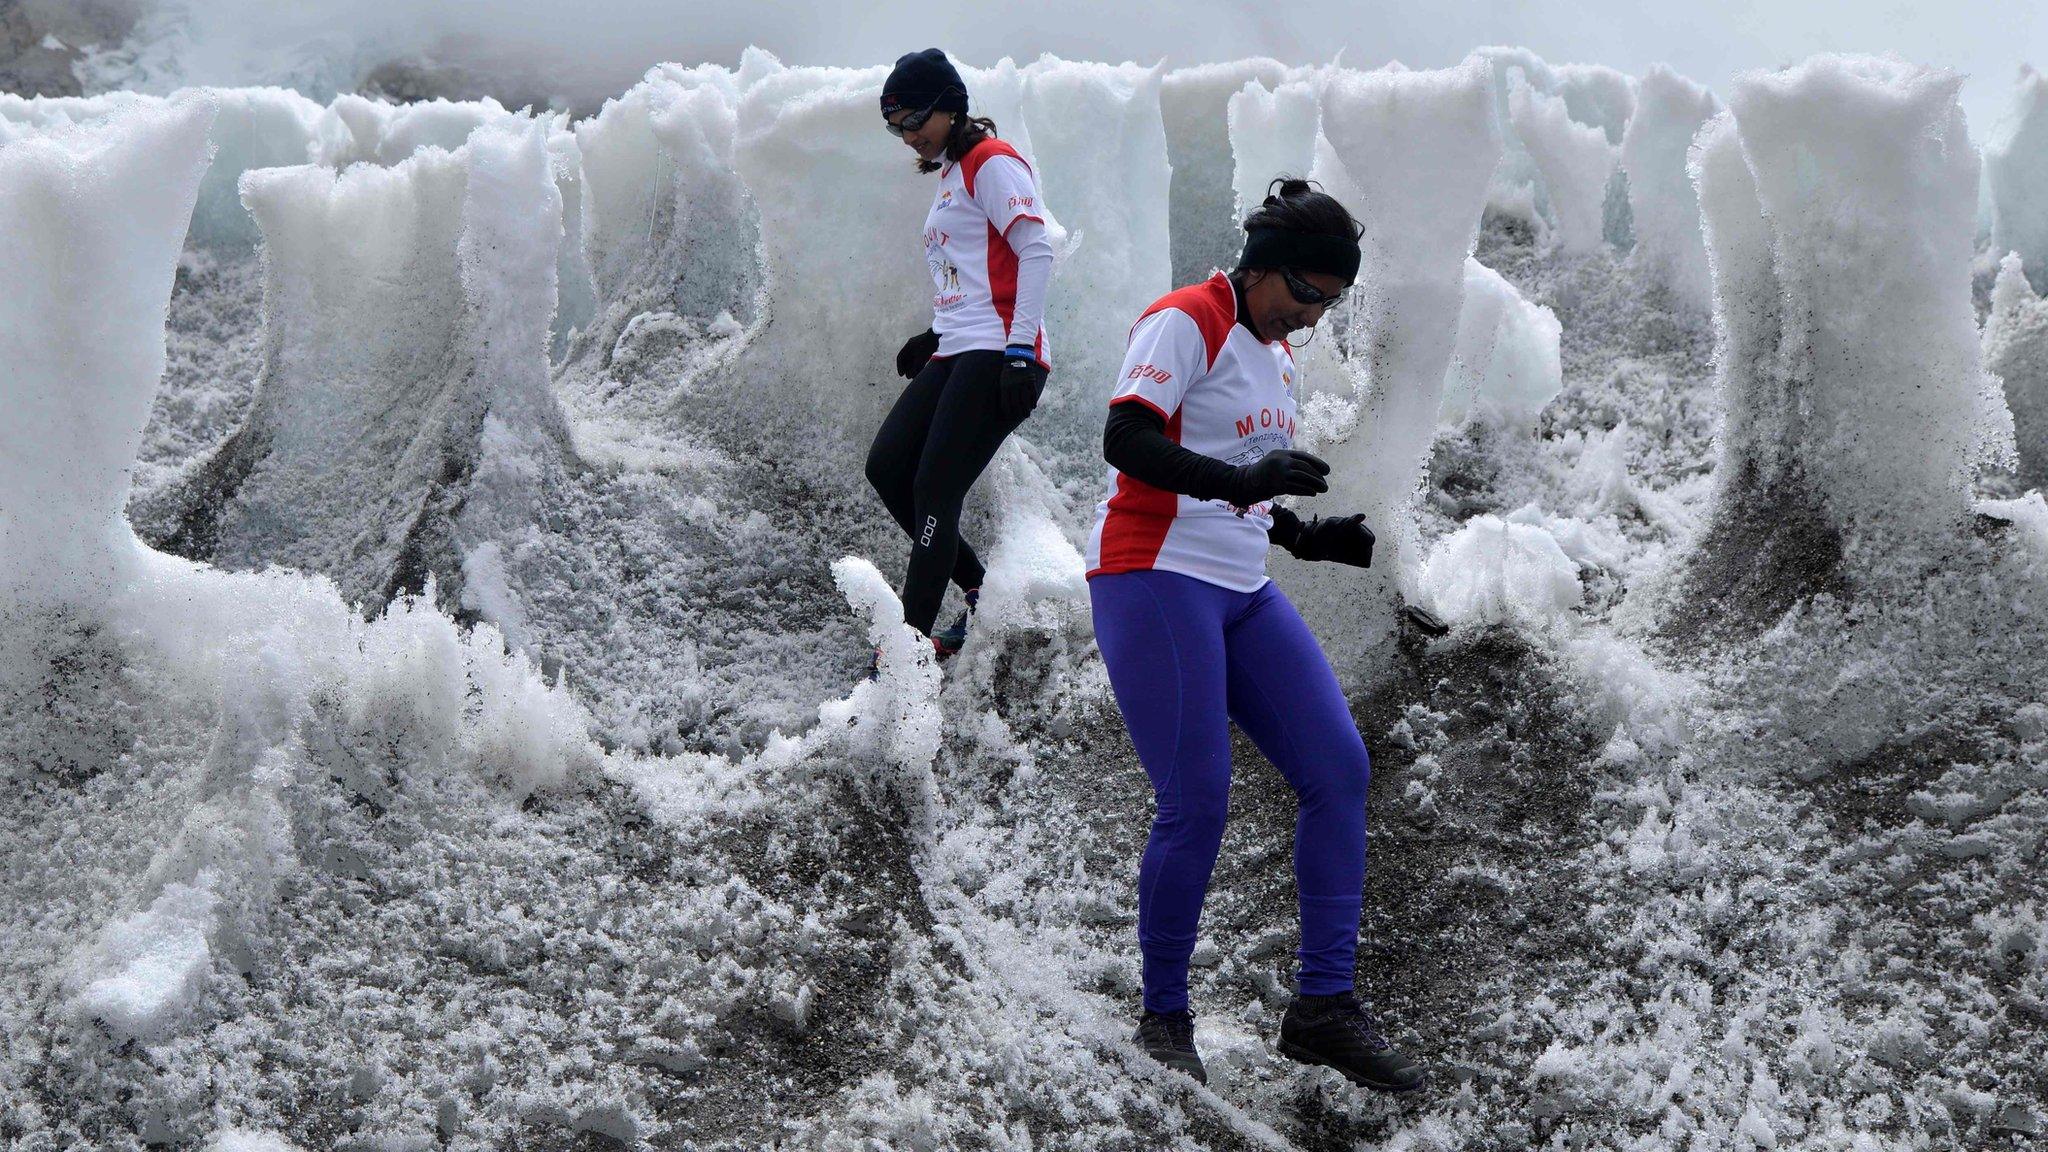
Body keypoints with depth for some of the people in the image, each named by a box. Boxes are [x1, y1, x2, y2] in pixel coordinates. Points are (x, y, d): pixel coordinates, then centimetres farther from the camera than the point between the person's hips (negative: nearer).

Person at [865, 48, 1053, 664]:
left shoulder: (991, 161, -5)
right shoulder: (950, 175, 23)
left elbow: (1036, 252, -15)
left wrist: (1020, 350, -21)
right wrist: (937, 335, 19)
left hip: (996, 355, -10)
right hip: (955, 354, 10)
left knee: (933, 494, -13)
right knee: (886, 467, 0)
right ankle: (978, 589, 9)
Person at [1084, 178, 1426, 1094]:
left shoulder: (1276, 354, 19)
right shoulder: (1185, 322, -8)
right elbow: (1125, 442, -21)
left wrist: (1309, 538, 13)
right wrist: (1242, 478, -30)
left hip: (1243, 592, 9)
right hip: (1156, 582, -9)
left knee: (1339, 771, -2)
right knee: (1197, 805, -11)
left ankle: (1323, 1006, 5)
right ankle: (1163, 1018, 6)